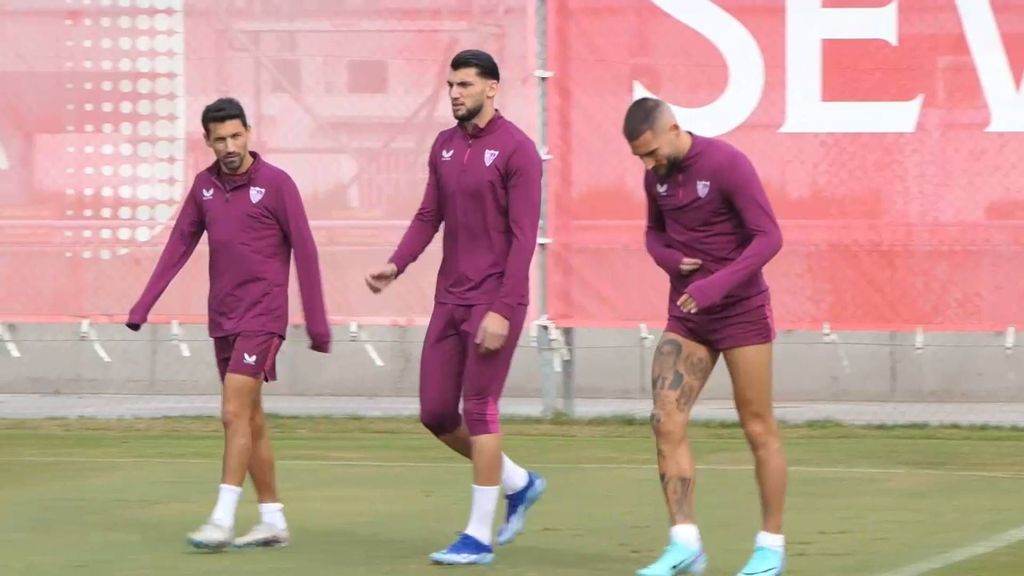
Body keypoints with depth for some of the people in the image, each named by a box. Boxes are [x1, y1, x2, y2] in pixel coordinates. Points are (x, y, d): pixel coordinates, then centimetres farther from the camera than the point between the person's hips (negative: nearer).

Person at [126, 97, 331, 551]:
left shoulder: (276, 183, -8)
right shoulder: (205, 185, 8)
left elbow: (304, 251, -7)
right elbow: (180, 244, 10)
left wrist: (317, 323, -9)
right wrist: (144, 305, 3)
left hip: (262, 317, -6)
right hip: (223, 320, 6)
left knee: (235, 414, -14)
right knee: (251, 419, 10)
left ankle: (223, 520, -15)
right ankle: (273, 521, 16)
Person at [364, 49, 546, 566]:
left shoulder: (516, 150, -10)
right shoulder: (444, 146, 11)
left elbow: (523, 236, -14)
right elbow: (429, 216, 13)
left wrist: (502, 310, -19)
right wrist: (396, 265, -5)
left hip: (493, 300, -7)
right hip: (450, 297, 7)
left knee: (478, 410, -6)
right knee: (435, 412, 6)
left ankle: (478, 537, 1)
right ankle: (518, 483, 27)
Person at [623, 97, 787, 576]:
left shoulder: (726, 164, -17)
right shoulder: (657, 175, 3)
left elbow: (768, 237, -19)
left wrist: (718, 284, -31)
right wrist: (671, 260, -6)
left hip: (742, 312, -6)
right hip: (686, 317, 6)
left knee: (758, 429, 2)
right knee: (667, 423, -8)